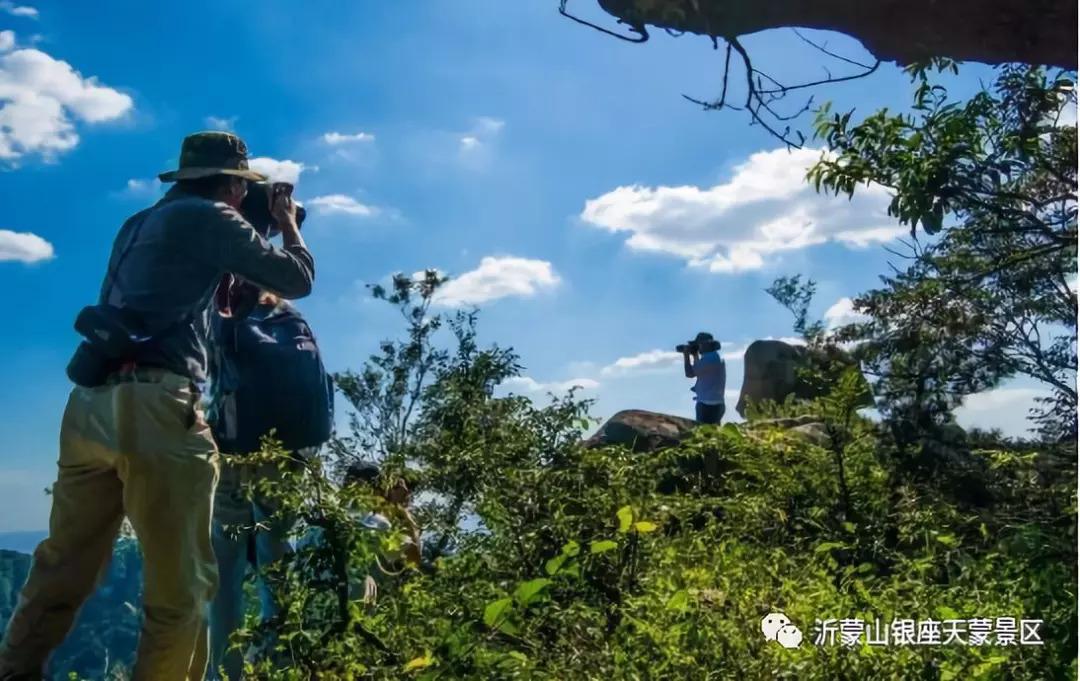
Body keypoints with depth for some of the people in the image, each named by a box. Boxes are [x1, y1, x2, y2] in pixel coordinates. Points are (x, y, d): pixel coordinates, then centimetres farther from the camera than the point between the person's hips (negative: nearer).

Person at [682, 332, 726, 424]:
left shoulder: (709, 358, -17)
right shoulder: (715, 357, 15)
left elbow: (690, 373, -14)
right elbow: (699, 370, 28)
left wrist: (686, 355, -2)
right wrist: (695, 355, 19)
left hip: (708, 404, -10)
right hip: (716, 403, 10)